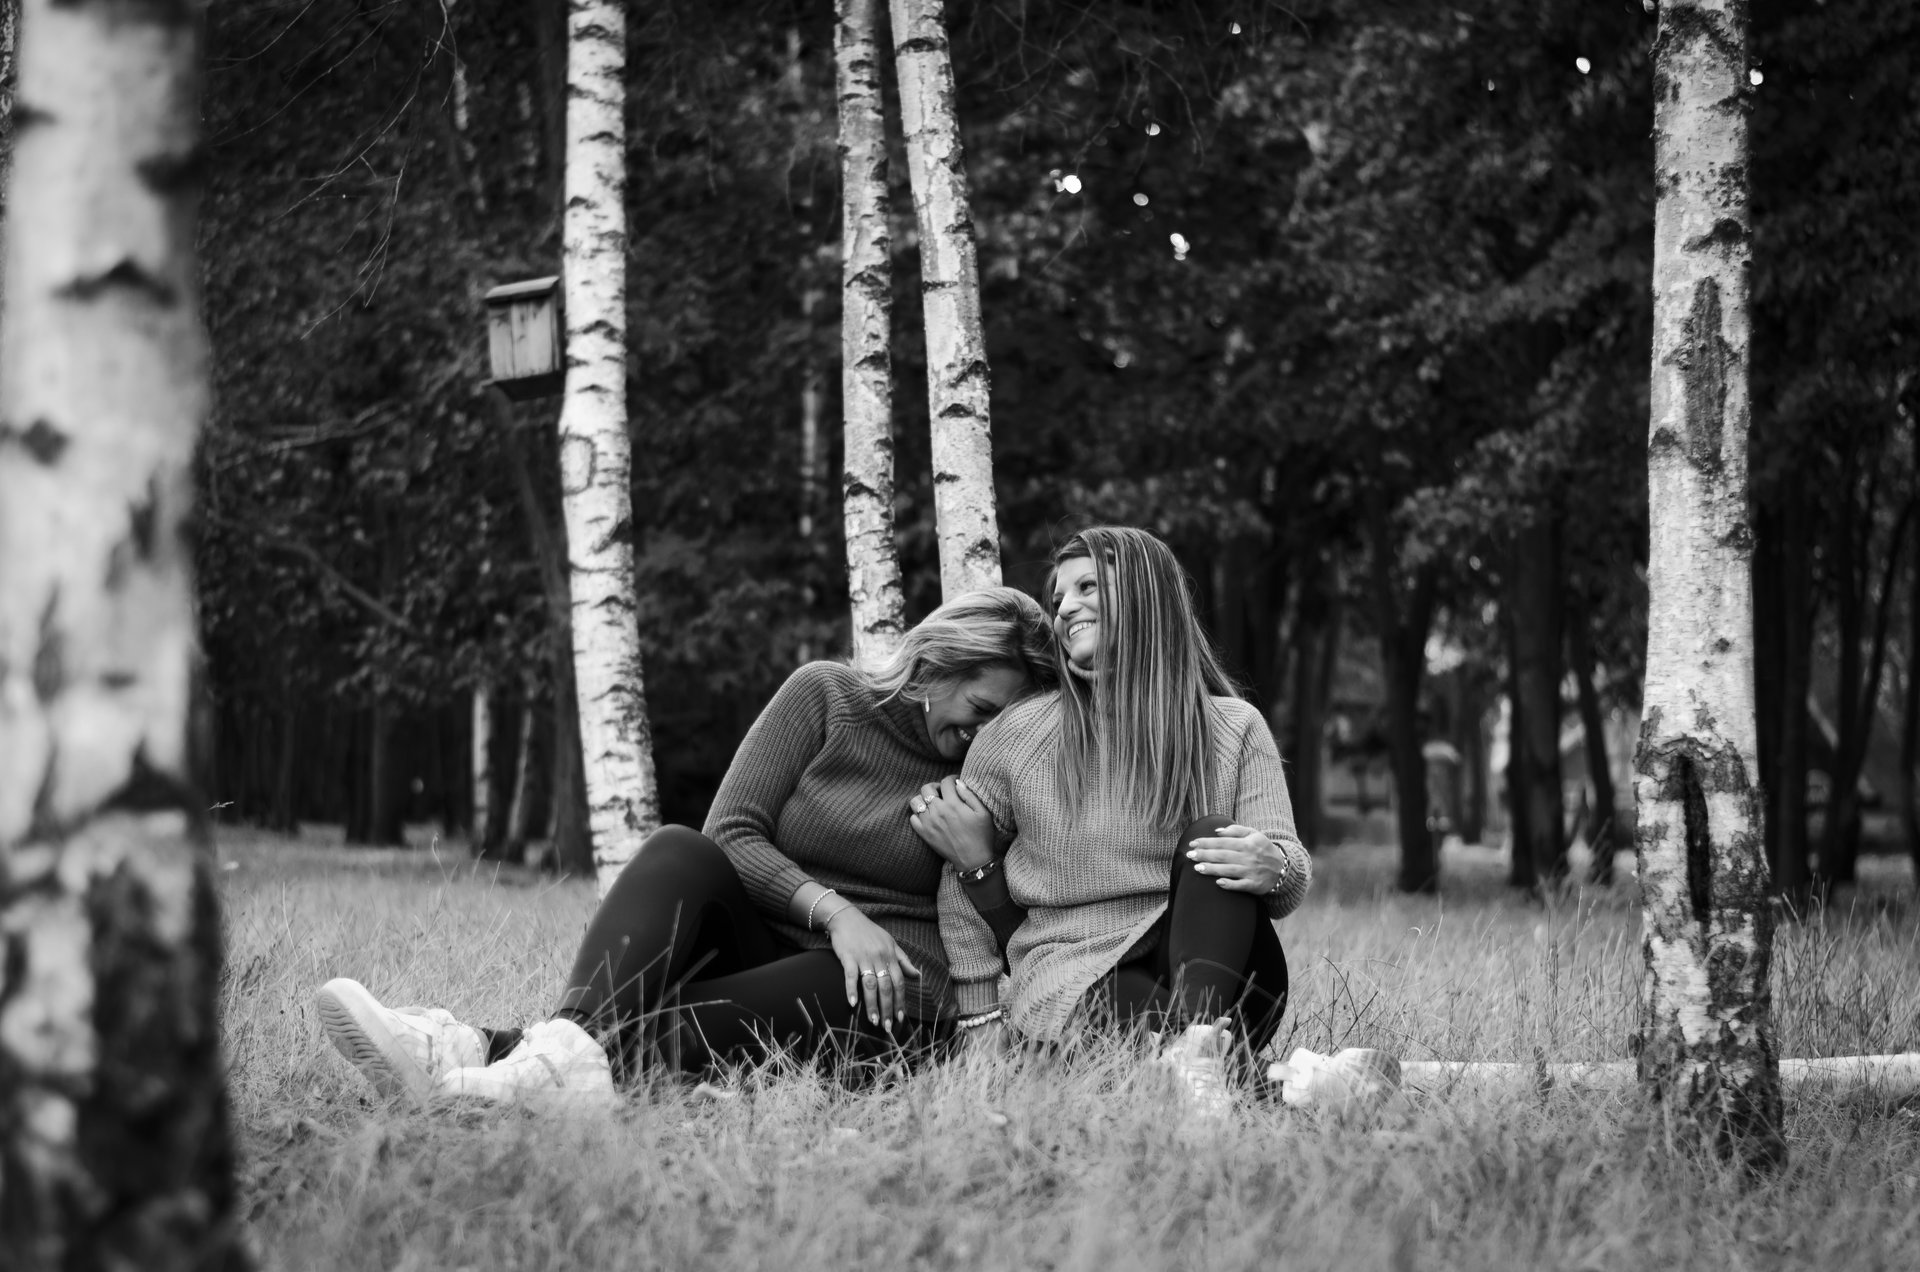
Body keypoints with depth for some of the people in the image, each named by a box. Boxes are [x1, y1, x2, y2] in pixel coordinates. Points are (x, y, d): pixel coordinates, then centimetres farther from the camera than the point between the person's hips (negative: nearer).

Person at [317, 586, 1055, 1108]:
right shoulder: (825, 697, 7)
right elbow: (731, 834, -3)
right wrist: (832, 910, -17)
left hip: (882, 981, -1)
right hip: (768, 941, 1)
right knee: (679, 853, -29)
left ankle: (502, 1052, -59)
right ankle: (573, 1044, -60)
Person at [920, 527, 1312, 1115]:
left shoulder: (1234, 728, 8)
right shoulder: (1015, 735, 7)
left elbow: (1291, 878, 1)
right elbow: (960, 892, 14)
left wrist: (1273, 867, -24)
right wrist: (980, 1022, 7)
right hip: (1072, 981, -1)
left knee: (1214, 840, -27)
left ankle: (1198, 1044, -46)